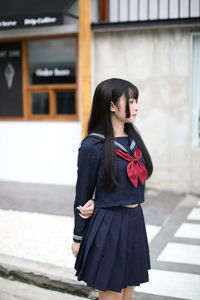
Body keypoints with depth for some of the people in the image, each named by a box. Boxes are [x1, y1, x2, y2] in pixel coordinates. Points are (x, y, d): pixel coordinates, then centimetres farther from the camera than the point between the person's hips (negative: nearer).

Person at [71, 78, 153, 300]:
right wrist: (77, 238, -1)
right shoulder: (93, 145, -14)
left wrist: (98, 202, -9)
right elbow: (82, 194, -7)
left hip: (135, 221, 6)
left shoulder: (133, 138, 5)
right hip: (107, 224, -6)